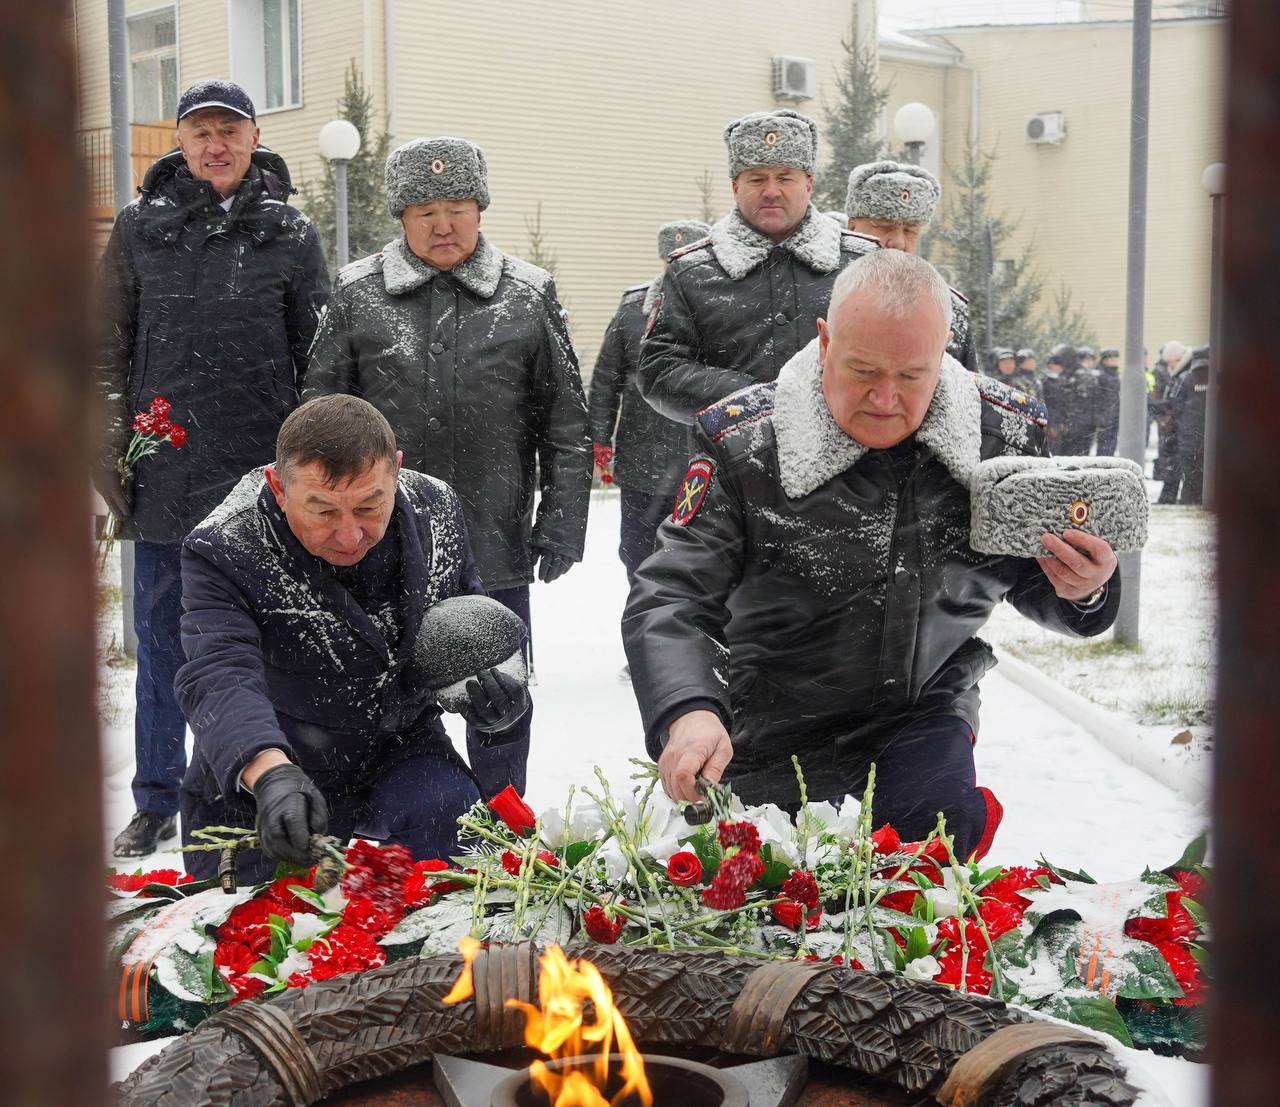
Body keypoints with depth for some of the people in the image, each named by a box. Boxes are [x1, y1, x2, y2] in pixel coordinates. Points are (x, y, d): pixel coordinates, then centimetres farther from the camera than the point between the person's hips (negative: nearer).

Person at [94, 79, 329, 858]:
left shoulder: (290, 234, 4)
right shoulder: (142, 228, 7)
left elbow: (320, 360, 5)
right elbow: (111, 349, 9)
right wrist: (114, 455, 2)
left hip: (259, 481, -1)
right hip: (165, 478, 1)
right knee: (163, 644, 9)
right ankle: (157, 803, 21)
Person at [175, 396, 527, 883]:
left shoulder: (436, 509, -11)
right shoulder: (224, 551, -26)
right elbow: (218, 679, -39)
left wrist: (492, 679, -16)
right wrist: (271, 772, -59)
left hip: (399, 754, 2)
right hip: (253, 786, -2)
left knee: (453, 817, -25)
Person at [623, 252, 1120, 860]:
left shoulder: (1003, 435, -7)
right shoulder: (747, 445, -17)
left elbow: (1031, 582, 6)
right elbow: (667, 601, -20)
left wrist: (1081, 594, -19)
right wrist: (688, 712, -39)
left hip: (924, 713, 1)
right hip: (773, 741, -1)